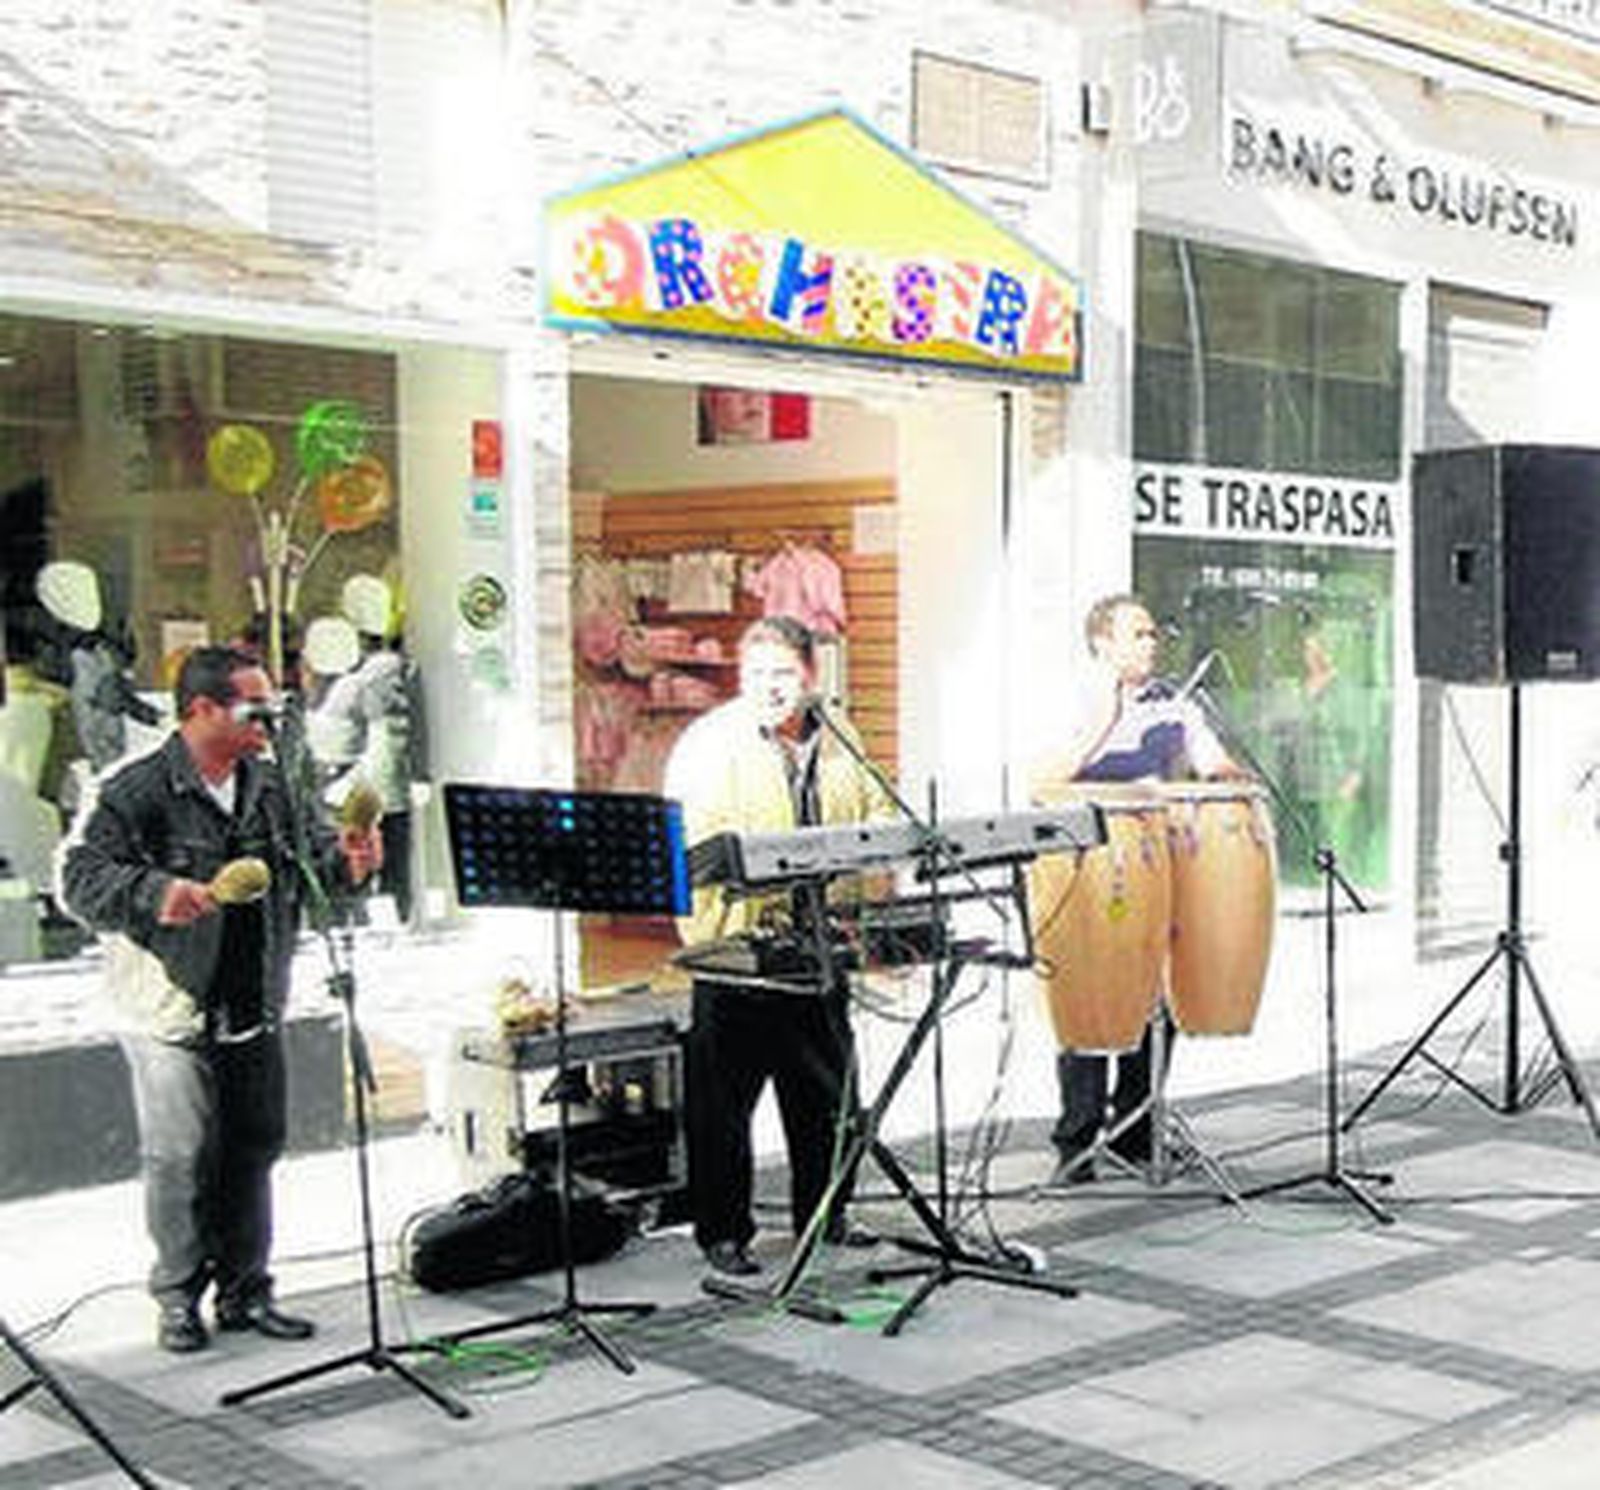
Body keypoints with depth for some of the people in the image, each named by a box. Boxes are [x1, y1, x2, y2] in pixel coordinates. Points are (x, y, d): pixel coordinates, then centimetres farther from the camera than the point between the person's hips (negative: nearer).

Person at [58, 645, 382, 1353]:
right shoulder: (134, 790, -13)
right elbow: (80, 875, -18)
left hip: (255, 1011, 6)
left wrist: (343, 857, -1)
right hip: (174, 1014, -6)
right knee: (181, 1157, -2)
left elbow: (305, 848, 21)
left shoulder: (269, 783, 8)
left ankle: (245, 1292, 24)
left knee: (253, 1151, 11)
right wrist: (153, 894, -34)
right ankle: (178, 1296, 14)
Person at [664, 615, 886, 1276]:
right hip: (734, 944, -5)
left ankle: (824, 1214, 29)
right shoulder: (709, 744, -5)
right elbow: (686, 841, -11)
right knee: (724, 1096, 1)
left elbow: (876, 820, 18)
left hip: (819, 943, 5)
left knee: (826, 1090, 14)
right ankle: (722, 1231, 12)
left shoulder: (840, 745, 11)